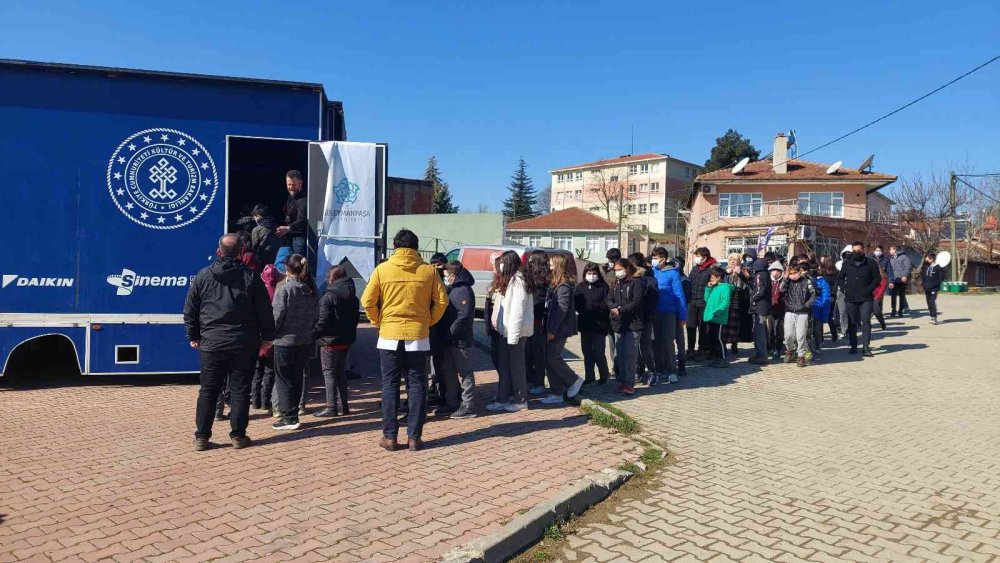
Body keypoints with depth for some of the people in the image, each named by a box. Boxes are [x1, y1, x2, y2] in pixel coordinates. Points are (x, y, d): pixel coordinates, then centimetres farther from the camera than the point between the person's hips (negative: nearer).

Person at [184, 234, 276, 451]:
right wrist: (267, 337, 8)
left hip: (211, 343, 1)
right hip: (243, 344, -1)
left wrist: (193, 336, 16)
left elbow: (189, 310, 6)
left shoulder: (203, 276, 2)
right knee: (240, 390, 6)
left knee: (208, 390, 9)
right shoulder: (250, 277, -3)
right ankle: (238, 435, 10)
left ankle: (202, 437, 13)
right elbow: (264, 310, -1)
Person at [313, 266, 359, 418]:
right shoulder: (353, 297, 9)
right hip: (347, 340, 7)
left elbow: (324, 320, -18)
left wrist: (314, 334, -6)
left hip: (330, 341, -7)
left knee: (329, 373, 1)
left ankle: (331, 407, 2)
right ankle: (344, 406, 18)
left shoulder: (328, 297, -15)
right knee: (341, 372, 16)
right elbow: (356, 318, 13)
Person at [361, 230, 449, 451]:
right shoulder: (428, 270, -1)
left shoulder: (382, 269, -3)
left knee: (390, 386, 8)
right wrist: (429, 322, 10)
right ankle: (414, 437, 11)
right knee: (416, 385, 8)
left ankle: (390, 437, 11)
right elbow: (442, 301, -3)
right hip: (419, 336, 1)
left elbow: (367, 302, -5)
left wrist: (379, 322, 9)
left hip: (389, 335, 0)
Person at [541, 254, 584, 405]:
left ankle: (574, 380, 8)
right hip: (553, 328, 10)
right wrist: (550, 329, 13)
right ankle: (556, 394, 12)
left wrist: (552, 330, -20)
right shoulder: (557, 284, 17)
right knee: (550, 358, 7)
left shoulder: (564, 286, -13)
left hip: (560, 328, -10)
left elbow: (562, 309, -19)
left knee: (552, 357, -10)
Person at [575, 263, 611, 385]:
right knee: (587, 352, 10)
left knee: (598, 352, -2)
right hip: (585, 324, 4)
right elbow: (575, 303, -1)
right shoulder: (580, 287, 8)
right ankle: (589, 377, 21)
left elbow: (607, 305, -10)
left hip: (600, 324, -4)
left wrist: (590, 306, -16)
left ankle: (604, 376, 17)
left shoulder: (604, 286, -2)